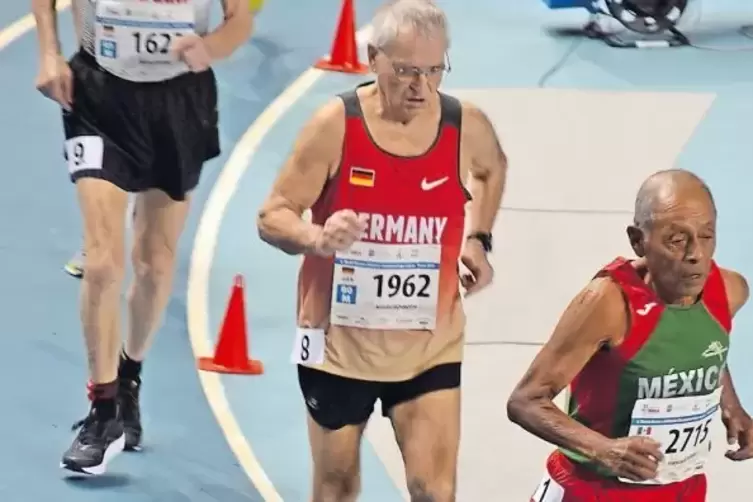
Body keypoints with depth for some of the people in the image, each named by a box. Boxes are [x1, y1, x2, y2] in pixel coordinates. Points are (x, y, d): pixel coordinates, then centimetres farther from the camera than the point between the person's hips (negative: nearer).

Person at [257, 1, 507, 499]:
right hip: (339, 339, -1)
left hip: (430, 344, 1)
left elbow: (493, 168, 19)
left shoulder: (467, 127, -6)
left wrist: (480, 240, 6)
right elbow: (272, 217, -10)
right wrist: (317, 239, -32)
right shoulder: (335, 125, -14)